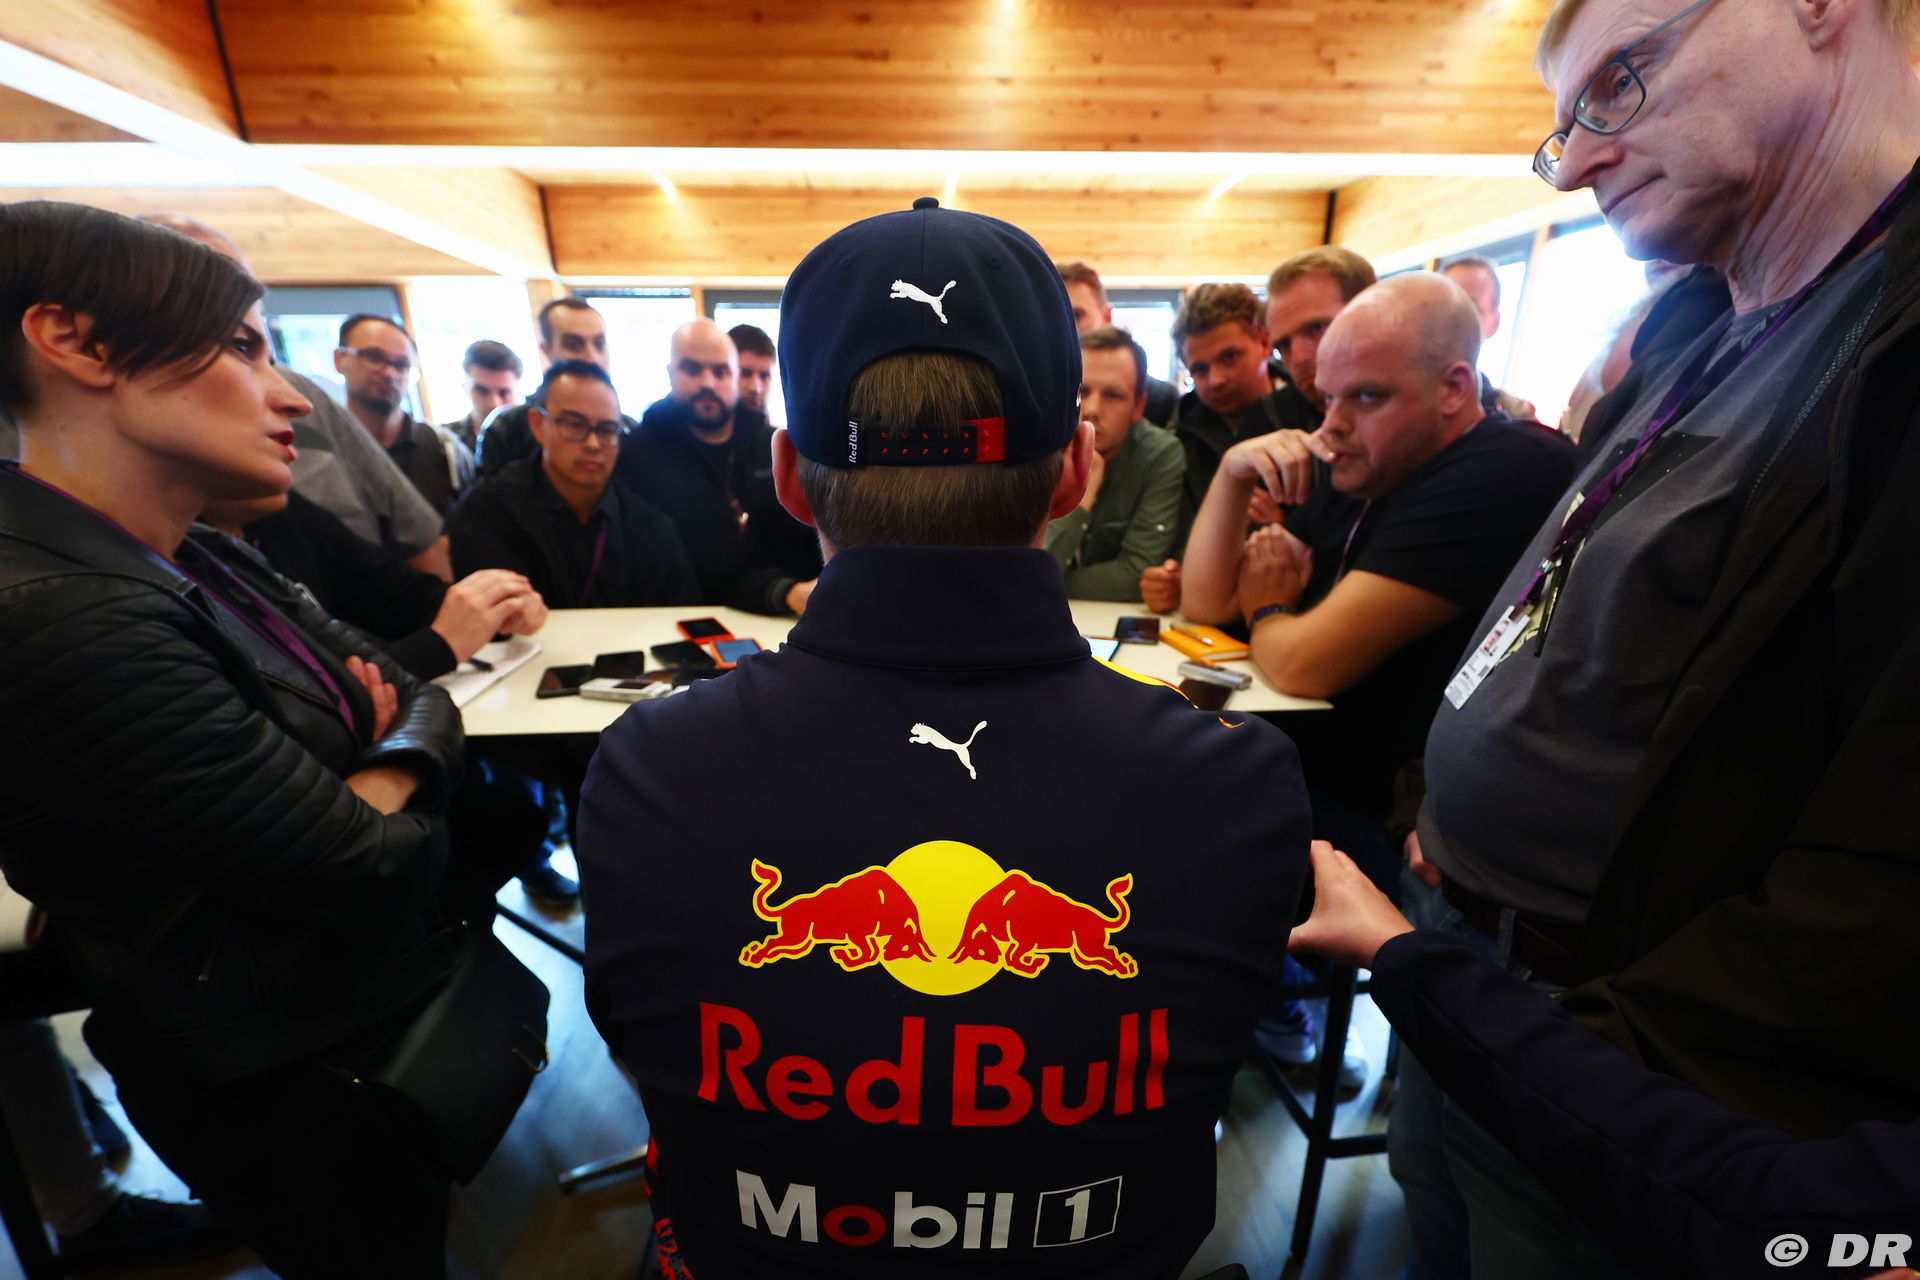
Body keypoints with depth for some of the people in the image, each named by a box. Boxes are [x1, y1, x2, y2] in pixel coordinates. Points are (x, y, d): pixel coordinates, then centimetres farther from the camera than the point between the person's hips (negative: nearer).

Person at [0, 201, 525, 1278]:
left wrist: (391, 752, -18)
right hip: (319, 1095, -7)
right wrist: (400, 763, -7)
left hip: (400, 989, 7)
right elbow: (368, 862, -26)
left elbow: (423, 706, 1)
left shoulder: (184, 576, 0)